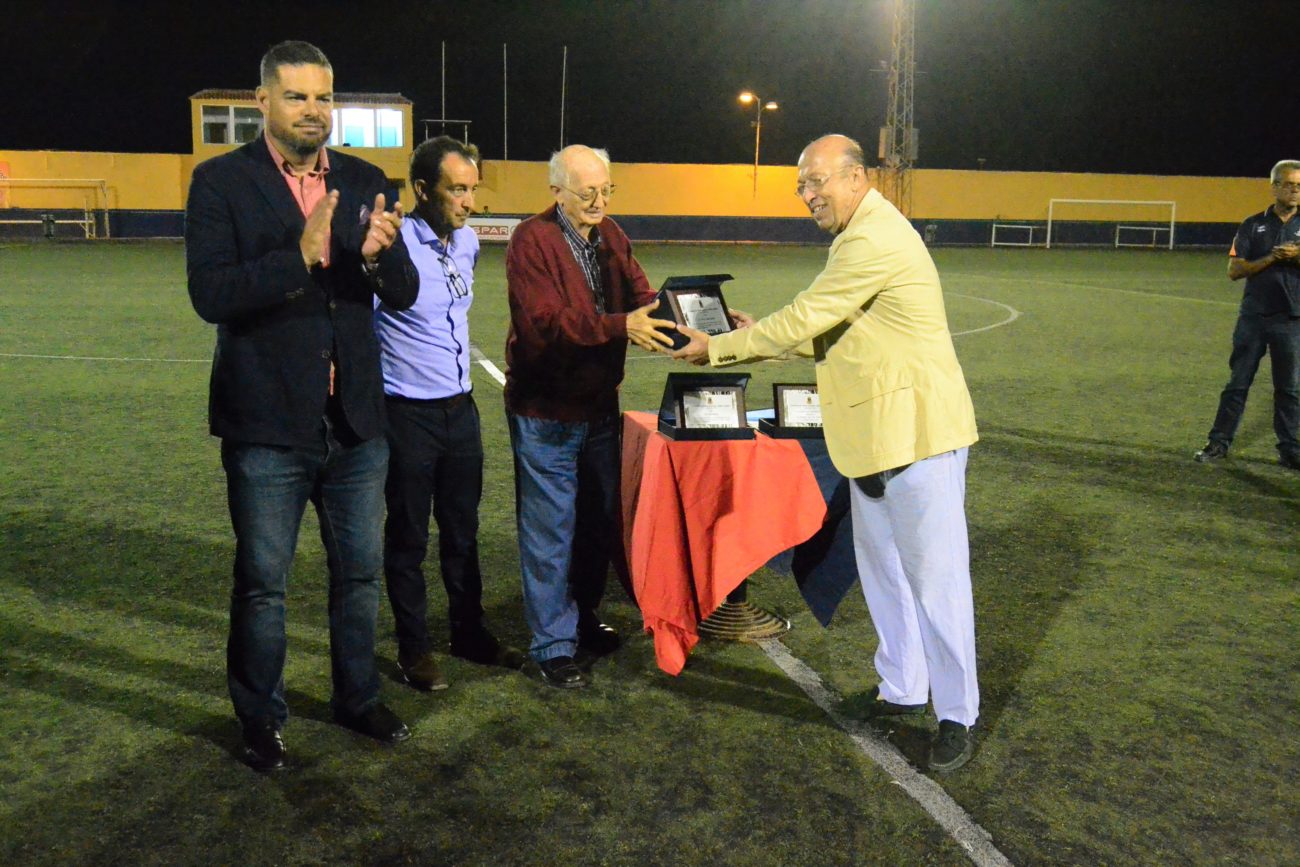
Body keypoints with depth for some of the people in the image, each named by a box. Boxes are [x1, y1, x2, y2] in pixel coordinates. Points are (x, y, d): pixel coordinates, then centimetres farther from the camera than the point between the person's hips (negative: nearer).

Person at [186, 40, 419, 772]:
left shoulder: (365, 181, 5)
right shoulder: (222, 181, -6)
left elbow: (404, 294, 1)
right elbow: (211, 294, -17)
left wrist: (379, 253, -21)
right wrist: (301, 254, -29)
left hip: (356, 419, 4)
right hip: (267, 424, -3)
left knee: (361, 573, 15)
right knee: (263, 583, 11)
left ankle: (358, 697, 35)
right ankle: (262, 718, 30)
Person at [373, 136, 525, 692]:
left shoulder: (467, 241, 6)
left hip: (461, 408, 7)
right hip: (409, 415, -7)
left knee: (463, 531, 17)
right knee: (408, 537, 8)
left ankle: (469, 632, 32)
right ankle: (414, 648, 22)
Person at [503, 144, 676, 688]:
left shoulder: (610, 236, 8)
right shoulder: (531, 240, -15)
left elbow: (642, 296, 3)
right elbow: (543, 321, -26)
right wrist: (622, 326, -34)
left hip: (600, 405, 7)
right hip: (546, 413, -7)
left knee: (598, 520, 17)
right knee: (550, 531, 2)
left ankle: (583, 616, 36)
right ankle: (554, 644, 14)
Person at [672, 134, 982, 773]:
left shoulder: (874, 241, -19)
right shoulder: (861, 235, 16)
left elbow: (802, 319, -19)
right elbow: (822, 328, 19)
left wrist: (715, 348, -9)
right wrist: (757, 339, 7)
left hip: (917, 432, -11)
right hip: (875, 434, 11)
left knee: (935, 579, -1)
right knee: (882, 569, 17)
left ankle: (957, 715, 11)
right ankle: (902, 688, 31)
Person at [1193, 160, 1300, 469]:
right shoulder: (1253, 225, 5)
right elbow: (1234, 270, -3)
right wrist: (1271, 258, -15)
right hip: (1253, 317, 0)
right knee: (1237, 384, 3)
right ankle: (1219, 443, 8)